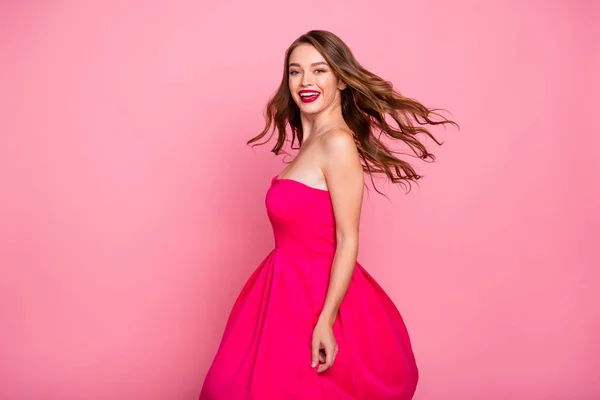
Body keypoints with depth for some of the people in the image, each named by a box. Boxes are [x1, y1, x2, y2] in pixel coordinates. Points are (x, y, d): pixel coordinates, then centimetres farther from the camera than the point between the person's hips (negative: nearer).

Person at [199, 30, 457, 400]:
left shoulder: (337, 142, -17)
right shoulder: (315, 142, 8)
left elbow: (348, 241, -19)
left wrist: (325, 321, -23)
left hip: (316, 295, -8)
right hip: (292, 288, 8)